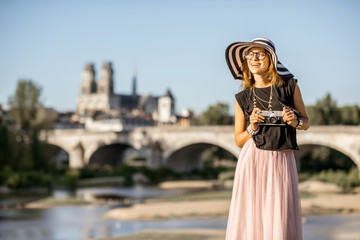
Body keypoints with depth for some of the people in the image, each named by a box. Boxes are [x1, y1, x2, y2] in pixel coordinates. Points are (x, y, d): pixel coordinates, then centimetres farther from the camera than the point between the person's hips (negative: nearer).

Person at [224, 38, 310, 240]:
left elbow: (306, 122, 16)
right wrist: (252, 128, -7)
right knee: (250, 220, -3)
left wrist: (295, 122, -6)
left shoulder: (289, 86, 7)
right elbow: (238, 140, 12)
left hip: (282, 161, -1)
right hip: (252, 161, 1)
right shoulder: (243, 98, 9)